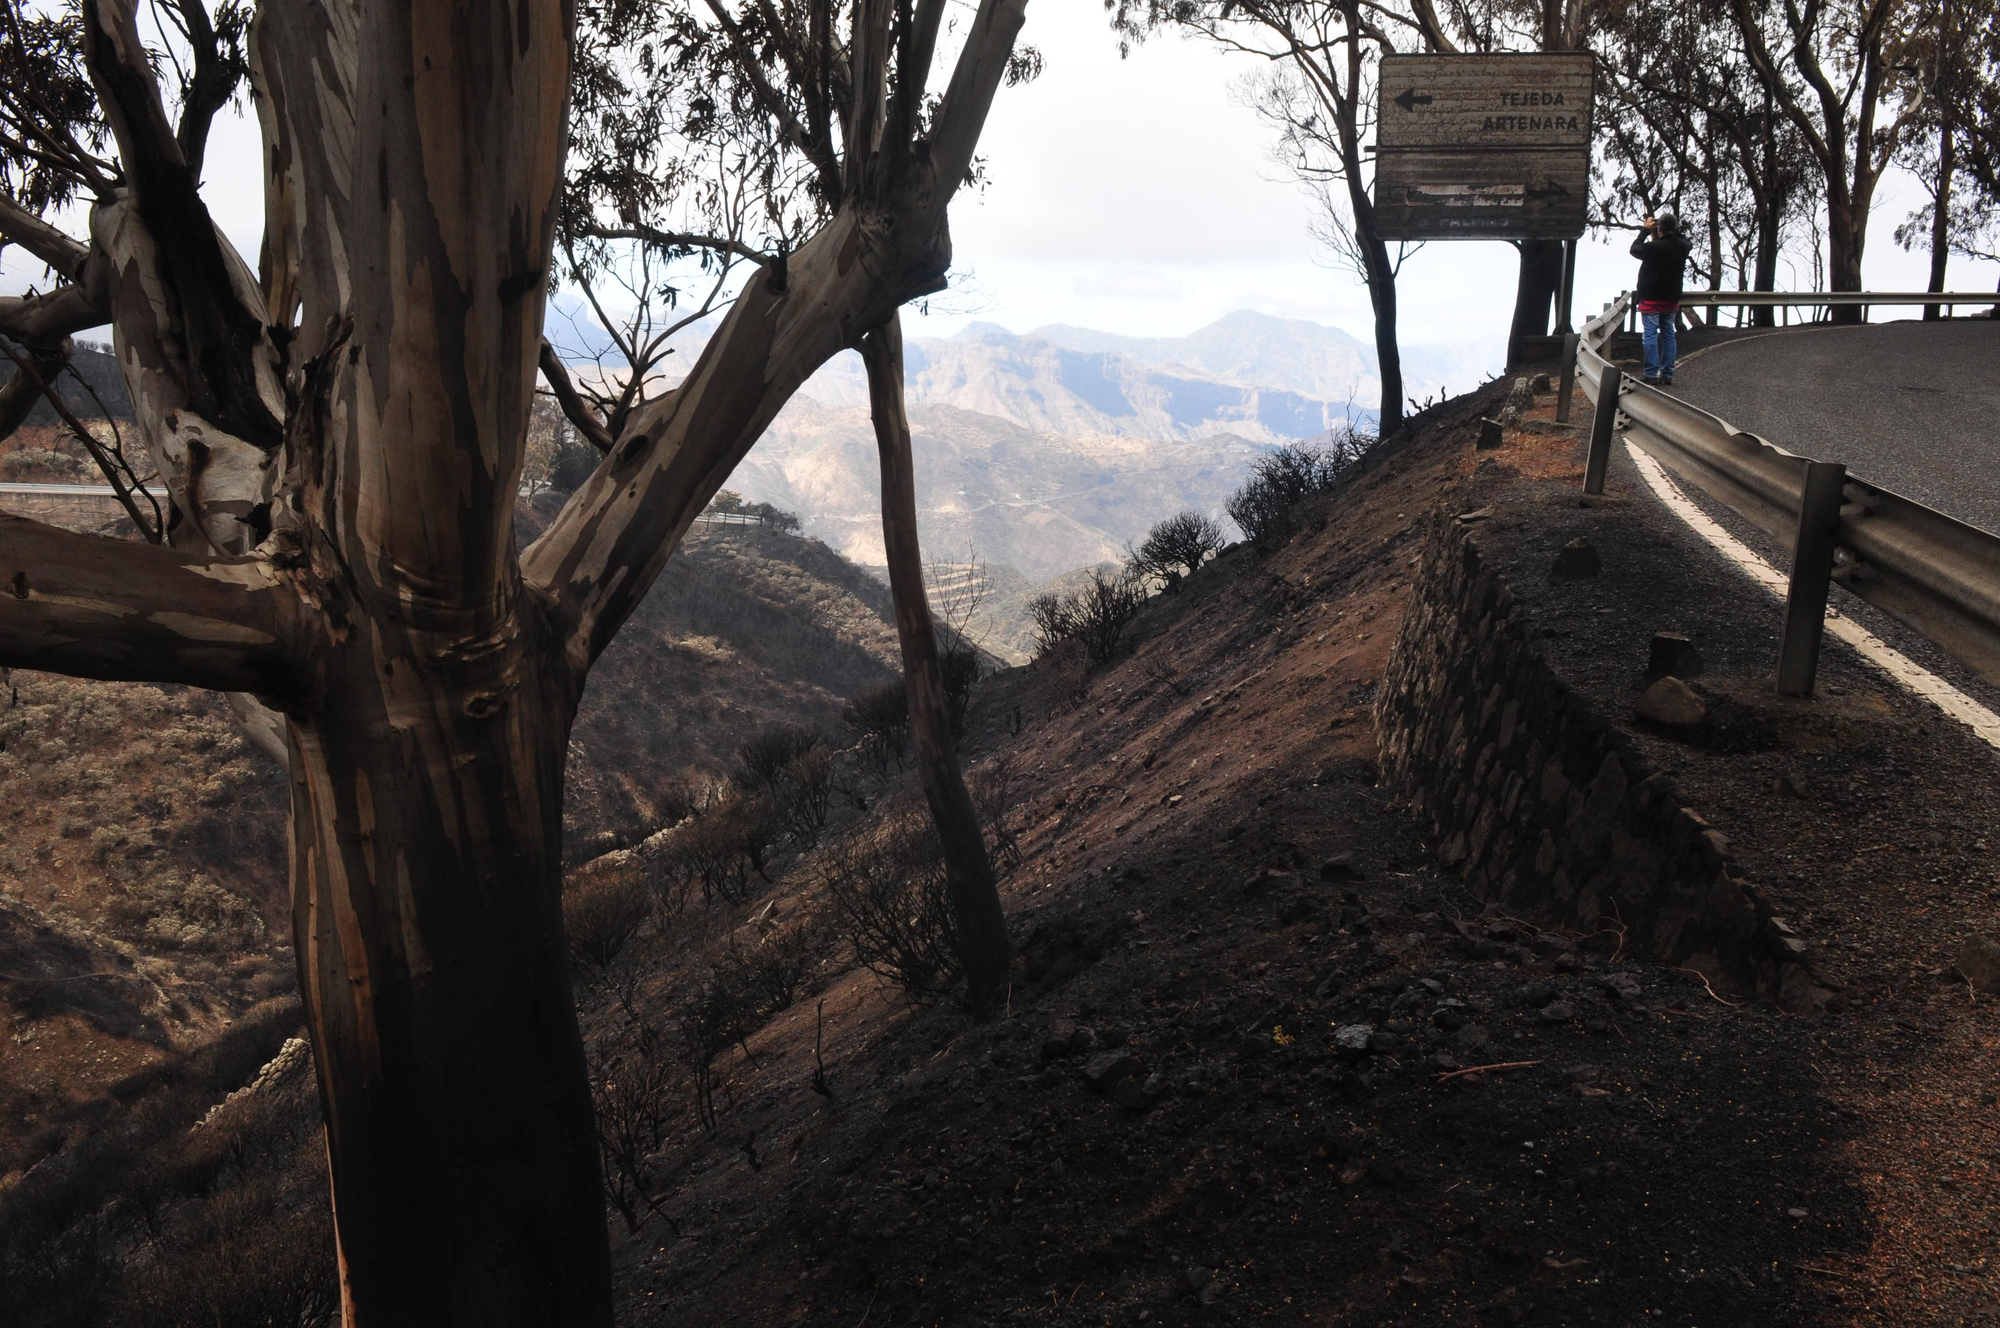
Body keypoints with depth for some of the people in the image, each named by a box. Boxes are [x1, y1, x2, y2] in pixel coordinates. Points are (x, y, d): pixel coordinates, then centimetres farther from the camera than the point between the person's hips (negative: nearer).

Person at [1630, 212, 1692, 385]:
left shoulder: (1653, 247, -21)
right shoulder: (1682, 247, -2)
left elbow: (1635, 249, -2)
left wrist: (1645, 230, 6)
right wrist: (1676, 230, 15)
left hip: (1651, 299, -5)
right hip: (1672, 299, 5)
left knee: (1651, 335, -3)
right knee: (1668, 335, 10)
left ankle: (1652, 374, -8)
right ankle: (1667, 374, 10)